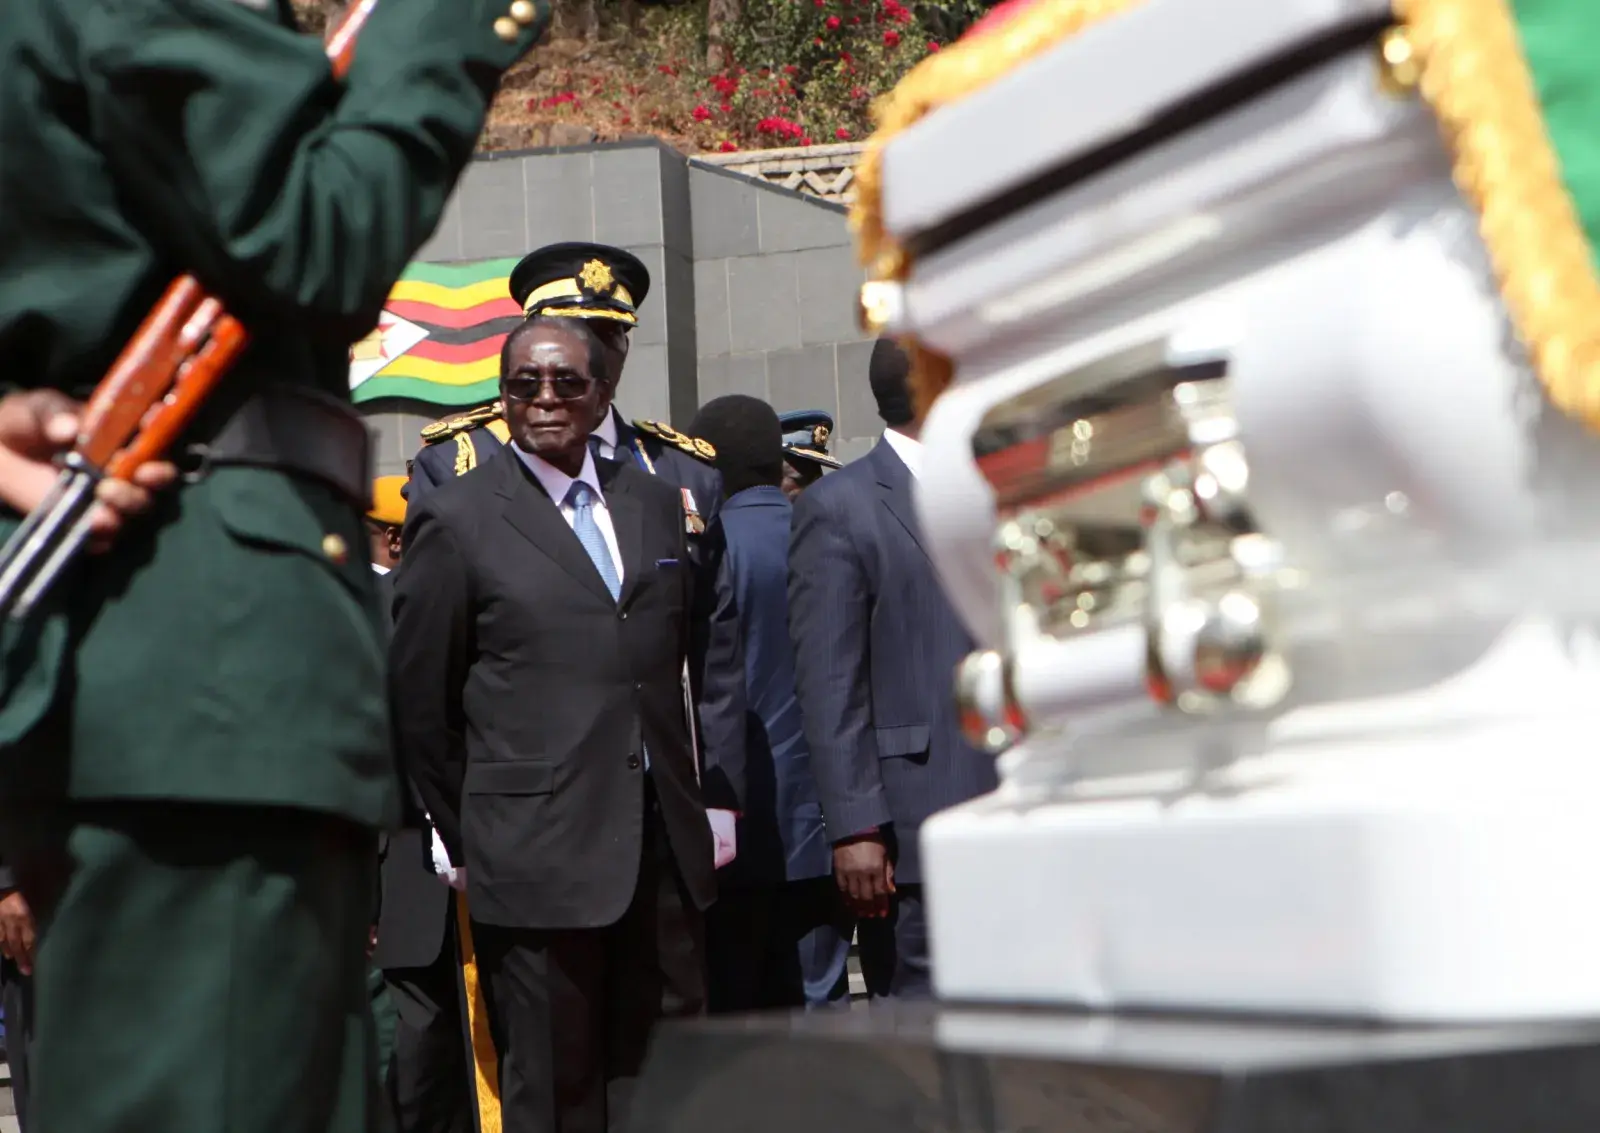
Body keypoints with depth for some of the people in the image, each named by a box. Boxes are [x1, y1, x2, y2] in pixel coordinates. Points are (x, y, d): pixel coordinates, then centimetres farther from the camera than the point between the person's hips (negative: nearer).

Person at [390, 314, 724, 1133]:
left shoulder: (655, 504, 13)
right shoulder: (455, 519, -2)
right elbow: (419, 702, 1)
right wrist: (470, 836, 6)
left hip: (665, 850, 5)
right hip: (538, 858, -4)